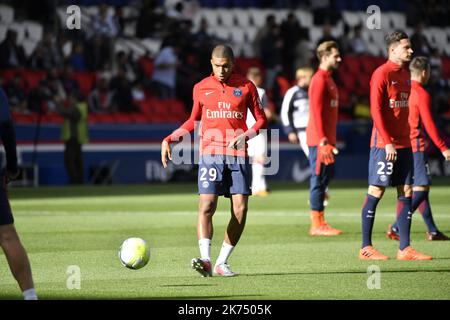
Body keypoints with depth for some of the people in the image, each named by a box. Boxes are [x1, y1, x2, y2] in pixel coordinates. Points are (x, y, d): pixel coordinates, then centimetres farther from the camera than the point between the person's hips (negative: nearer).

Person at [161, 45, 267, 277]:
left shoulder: (246, 87, 4)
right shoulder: (201, 88, 8)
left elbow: (261, 120, 9)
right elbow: (193, 121, 20)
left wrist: (245, 136, -10)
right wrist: (169, 139, 9)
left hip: (238, 155, 1)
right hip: (210, 154, 0)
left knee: (240, 210, -4)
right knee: (206, 206, -17)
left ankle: (222, 262, 8)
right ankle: (205, 261, -27)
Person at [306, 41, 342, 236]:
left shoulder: (328, 79, 18)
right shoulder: (319, 80, -13)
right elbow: (316, 113, -18)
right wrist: (323, 141, -23)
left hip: (326, 139, 10)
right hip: (320, 140, -10)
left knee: (325, 178, 11)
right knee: (319, 179, -7)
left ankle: (319, 223, 15)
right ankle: (317, 225, -4)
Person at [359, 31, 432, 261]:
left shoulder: (405, 74, 14)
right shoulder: (381, 74, -10)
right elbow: (376, 110, -15)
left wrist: (407, 139, 13)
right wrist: (387, 142, -19)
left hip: (403, 144, 8)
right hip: (384, 144, -8)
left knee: (406, 192, 4)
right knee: (376, 191, -4)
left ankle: (405, 249, 6)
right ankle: (366, 248, 2)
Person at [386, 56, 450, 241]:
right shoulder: (422, 94, -12)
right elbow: (429, 124, -15)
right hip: (416, 145, -9)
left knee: (420, 187, 12)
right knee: (422, 186, -9)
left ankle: (432, 231, 15)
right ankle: (396, 227, -17)